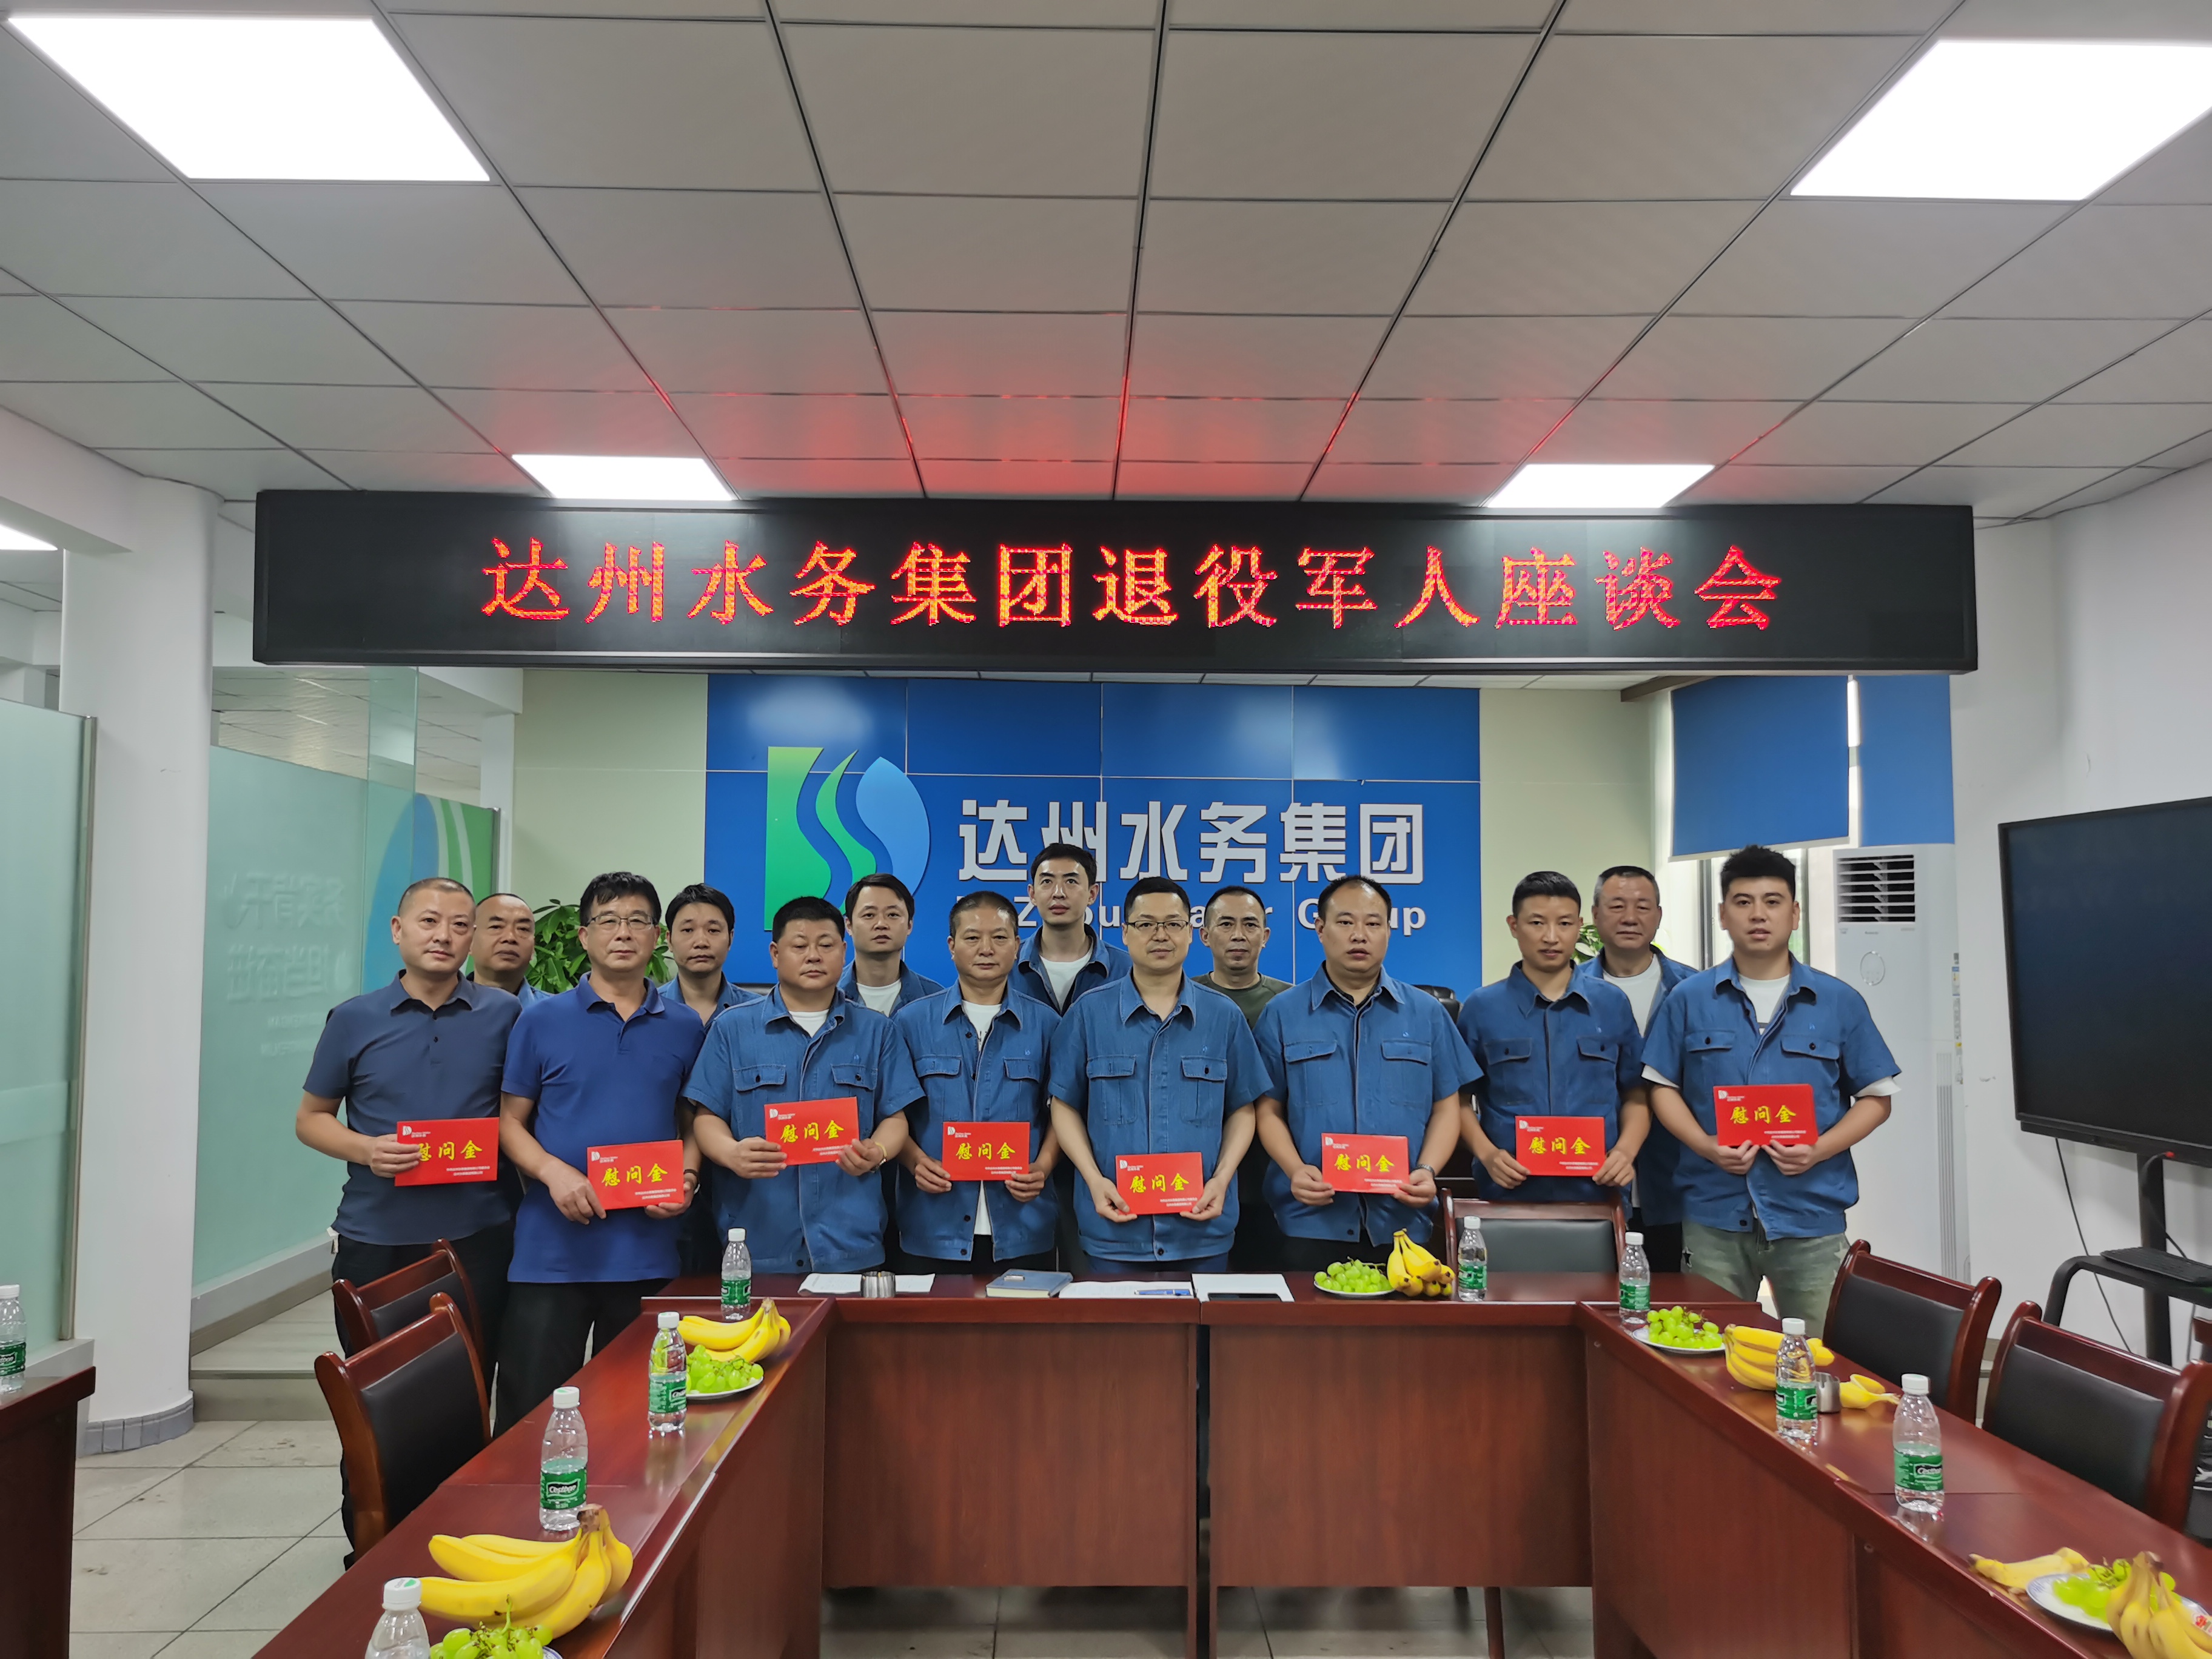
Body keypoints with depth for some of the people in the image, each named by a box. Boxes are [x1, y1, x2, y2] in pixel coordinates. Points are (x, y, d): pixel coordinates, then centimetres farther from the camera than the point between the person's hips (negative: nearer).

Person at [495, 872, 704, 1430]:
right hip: (552, 1246, -2)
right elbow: (510, 1121, 3)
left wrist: (687, 1178, -6)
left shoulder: (686, 1026, 7)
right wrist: (554, 1172, -14)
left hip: (647, 1249, 2)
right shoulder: (541, 1019, 2)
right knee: (530, 1411, 1)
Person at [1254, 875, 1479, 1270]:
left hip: (1403, 1223, 1)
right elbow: (1270, 1110, 4)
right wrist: (1295, 1170, -12)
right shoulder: (1283, 1014, 5)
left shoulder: (1427, 1013, 9)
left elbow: (1446, 1108, 9)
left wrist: (1427, 1171, -7)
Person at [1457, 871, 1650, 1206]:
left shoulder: (1612, 1005, 6)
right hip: (1509, 1194, -1)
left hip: (1596, 1193, 2)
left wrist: (1625, 1151, -5)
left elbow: (1636, 1097, 11)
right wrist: (1486, 1153, -11)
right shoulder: (1481, 1008, 1)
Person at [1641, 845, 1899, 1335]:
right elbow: (1662, 1085, 6)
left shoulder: (1839, 1002, 4)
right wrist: (1705, 1146, -11)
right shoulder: (1689, 998, 4)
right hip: (1715, 1212, 0)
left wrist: (1819, 1150, -10)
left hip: (1810, 1215, 0)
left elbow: (1876, 1096, 6)